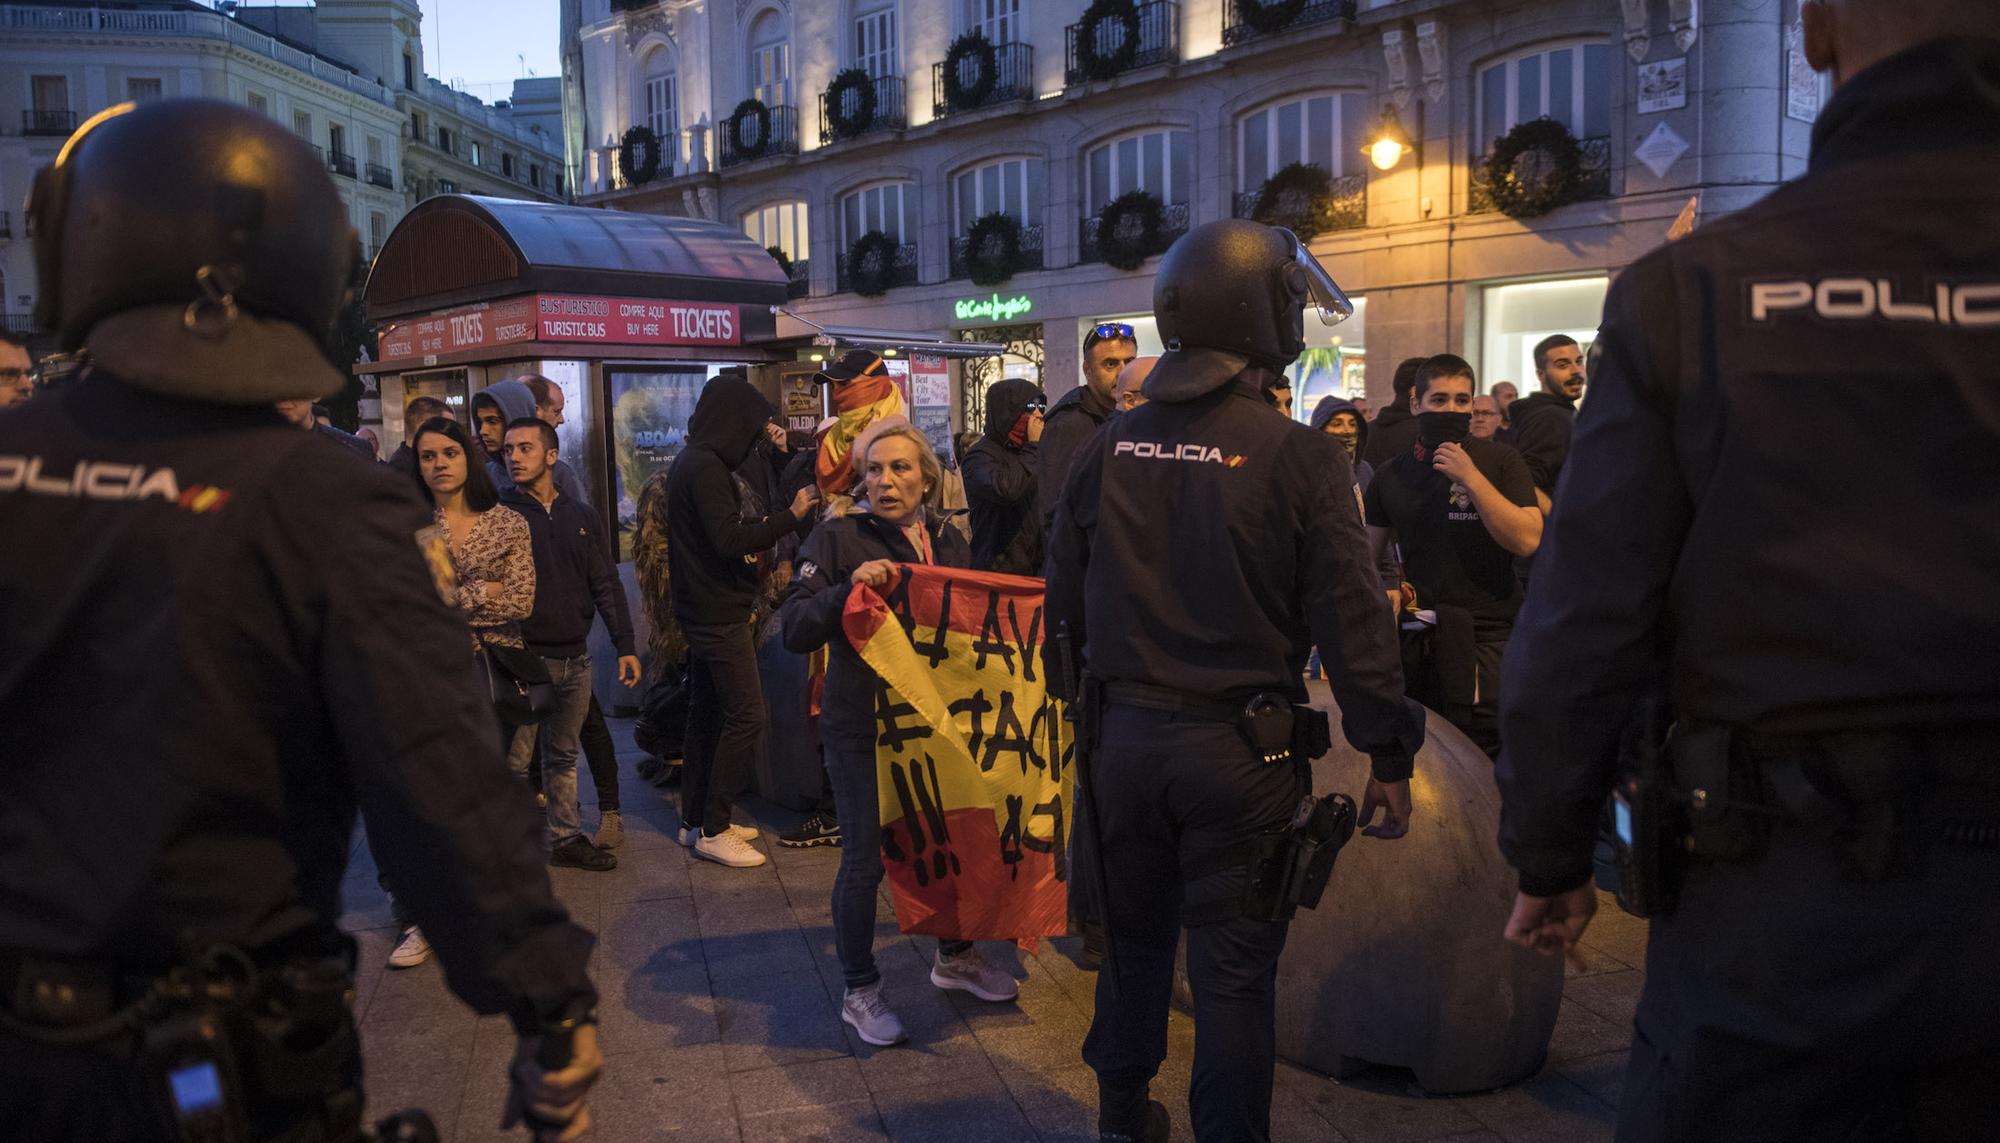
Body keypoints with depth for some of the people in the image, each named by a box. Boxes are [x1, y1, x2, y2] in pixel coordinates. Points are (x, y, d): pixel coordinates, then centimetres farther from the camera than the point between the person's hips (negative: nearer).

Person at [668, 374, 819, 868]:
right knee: (745, 715, -8)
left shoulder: (692, 462, 14)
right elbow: (730, 539, -25)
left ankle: (696, 820, 23)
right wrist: (789, 517, -18)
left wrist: (782, 511, 9)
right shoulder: (706, 467, -18)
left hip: (703, 611, 11)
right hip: (719, 612, -11)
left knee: (707, 712, 15)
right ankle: (713, 831, -3)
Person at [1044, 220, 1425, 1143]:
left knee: (1135, 936, 21)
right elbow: (1350, 619, -12)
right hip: (1239, 746, -4)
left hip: (1125, 734, 5)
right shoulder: (1298, 457, -13)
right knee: (1233, 968, 7)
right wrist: (1391, 755, -4)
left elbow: (1063, 601, 6)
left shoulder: (1109, 449, 1)